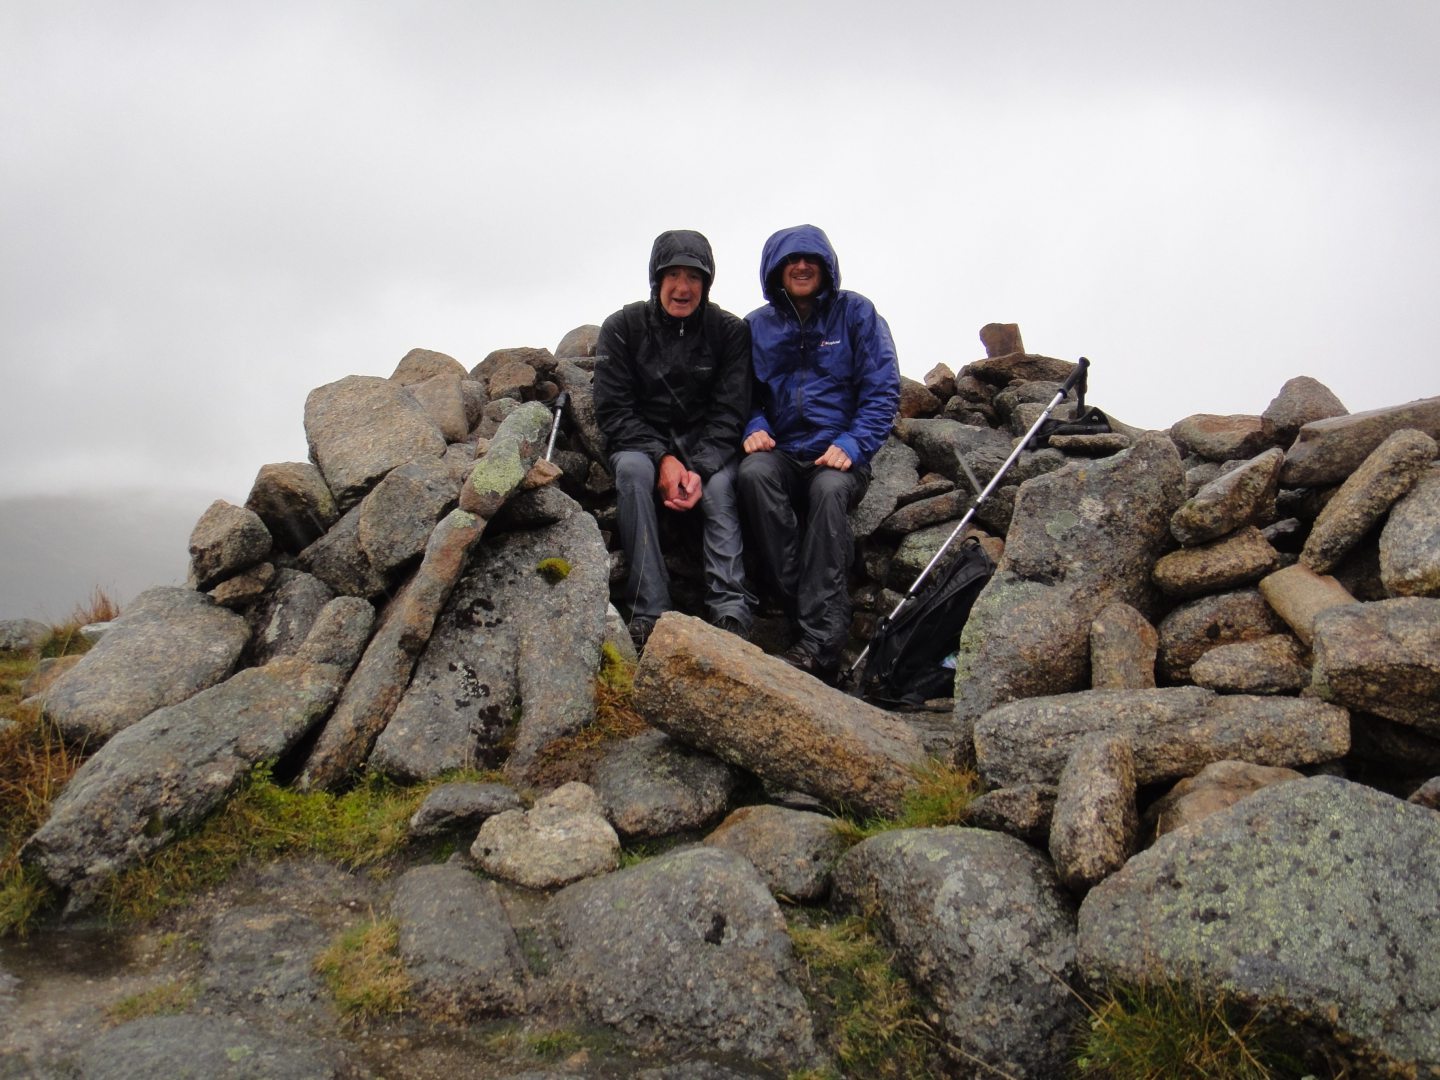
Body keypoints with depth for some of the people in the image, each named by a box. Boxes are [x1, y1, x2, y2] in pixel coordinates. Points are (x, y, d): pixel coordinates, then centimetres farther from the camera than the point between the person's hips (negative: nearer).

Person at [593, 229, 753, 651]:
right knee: (632, 468, -35)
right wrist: (663, 459, -22)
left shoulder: (730, 331, -2)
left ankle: (730, 611, -41)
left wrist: (700, 468, -23)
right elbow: (612, 410, -8)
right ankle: (648, 613, -39)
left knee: (721, 485, -33)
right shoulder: (623, 327, -3)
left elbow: (729, 411, -6)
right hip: (640, 441, 0)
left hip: (706, 445, 1)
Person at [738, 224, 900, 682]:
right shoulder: (758, 325, 12)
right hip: (784, 452, 3)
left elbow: (882, 390, -1)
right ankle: (804, 608, -33)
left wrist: (852, 444, -15)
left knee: (828, 489, -37)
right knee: (753, 472, -33)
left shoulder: (856, 313, 4)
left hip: (840, 455, -2)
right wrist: (755, 428, -5)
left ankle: (819, 643, -40)